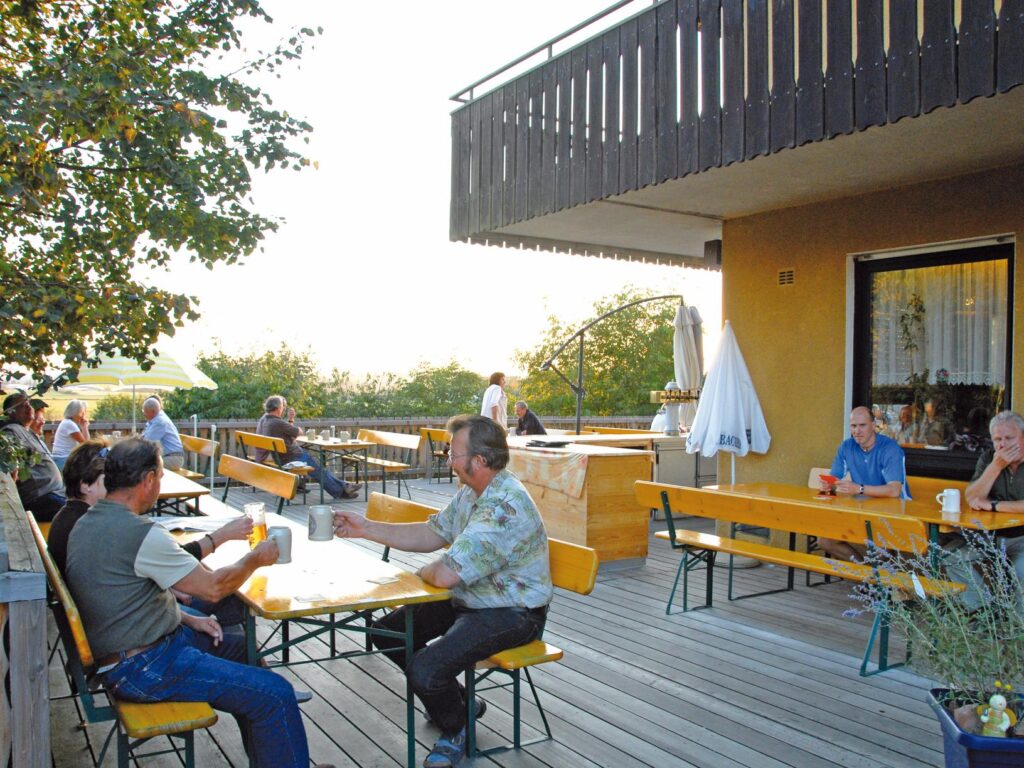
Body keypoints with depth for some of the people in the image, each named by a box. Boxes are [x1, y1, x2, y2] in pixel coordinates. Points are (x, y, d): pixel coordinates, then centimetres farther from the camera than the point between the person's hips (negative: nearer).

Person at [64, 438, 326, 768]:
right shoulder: (140, 533, -25)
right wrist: (256, 558, 0)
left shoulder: (87, 523, 6)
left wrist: (186, 619, 11)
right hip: (141, 667, -11)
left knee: (243, 650, 23)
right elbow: (213, 587, -18)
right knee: (277, 695, -14)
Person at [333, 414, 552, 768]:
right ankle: (456, 703, 27)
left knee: (424, 670, -25)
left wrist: (423, 573, -8)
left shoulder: (505, 507, -31)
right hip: (468, 599, 10)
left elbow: (445, 574, -32)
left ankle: (455, 731, 10)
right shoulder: (470, 493, 3)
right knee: (388, 633, 10)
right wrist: (366, 529, 5)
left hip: (511, 614, -10)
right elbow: (431, 533, 11)